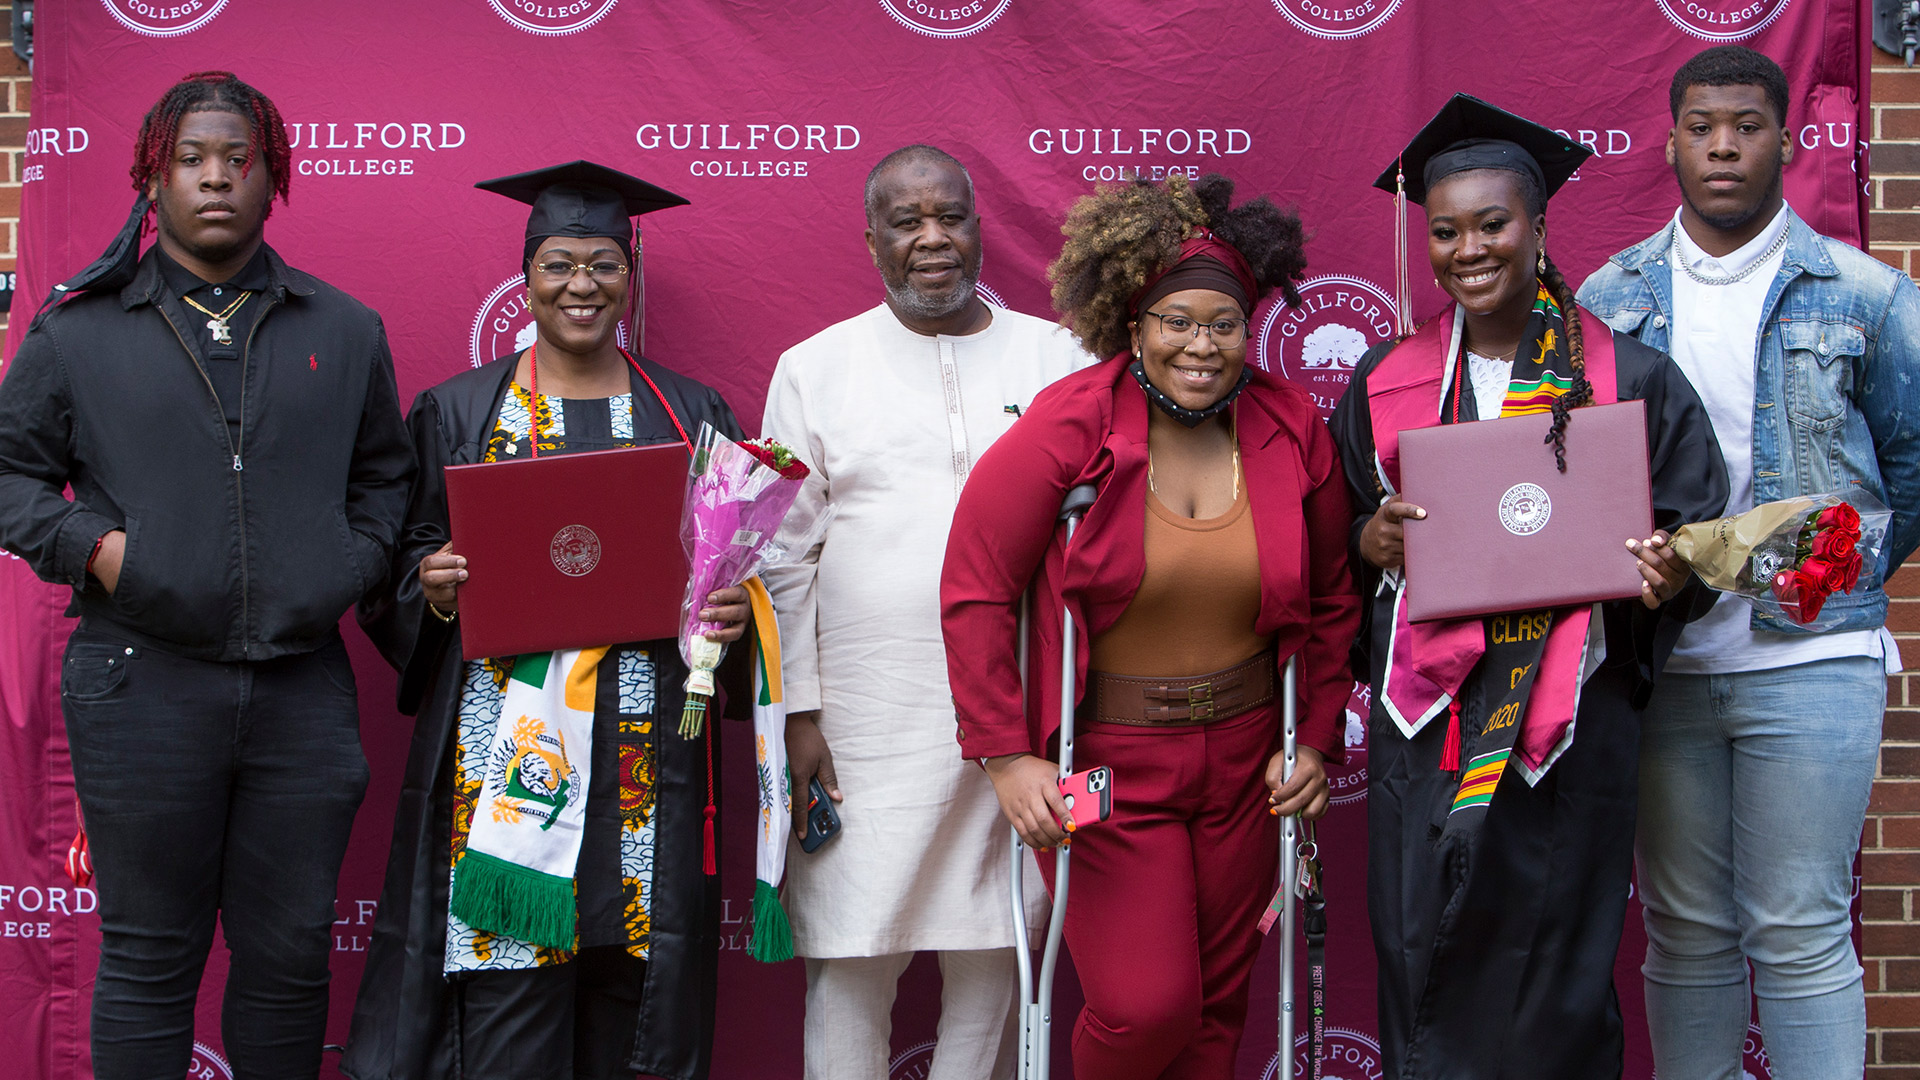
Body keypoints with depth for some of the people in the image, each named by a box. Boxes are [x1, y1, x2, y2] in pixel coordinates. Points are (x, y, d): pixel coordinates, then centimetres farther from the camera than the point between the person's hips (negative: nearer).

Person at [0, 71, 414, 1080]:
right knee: (148, 958, 6)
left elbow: (384, 471, 20)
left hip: (304, 686, 2)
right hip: (141, 685, -2)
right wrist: (88, 545, -6)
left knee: (291, 955, 8)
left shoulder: (344, 328, 12)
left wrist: (358, 561, 3)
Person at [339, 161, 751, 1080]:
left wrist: (731, 608, -9)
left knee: (630, 976, 2)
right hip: (503, 739, -1)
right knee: (505, 963, -4)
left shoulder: (689, 413, 11)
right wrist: (431, 586, -12)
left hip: (643, 748, 1)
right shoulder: (460, 410, 9)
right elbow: (403, 564, 9)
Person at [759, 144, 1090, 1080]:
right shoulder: (815, 369, 4)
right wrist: (797, 712, -3)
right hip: (866, 721, -1)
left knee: (990, 959, 8)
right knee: (850, 959, 2)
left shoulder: (1056, 357, 6)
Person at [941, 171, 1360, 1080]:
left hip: (1242, 759, 4)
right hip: (1104, 764, -4)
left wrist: (1317, 740, 5)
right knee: (1146, 1007, -7)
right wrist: (1006, 758, -14)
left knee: (1219, 1003, 13)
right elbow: (975, 592, -12)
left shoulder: (1293, 433, -2)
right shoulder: (1069, 428, -14)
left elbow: (1331, 602, 10)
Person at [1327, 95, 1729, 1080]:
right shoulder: (1387, 381, 9)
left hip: (1568, 720, -2)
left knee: (1553, 979, 1)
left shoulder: (1629, 379, 2)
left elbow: (1698, 533, 4)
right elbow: (1339, 541, 13)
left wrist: (1668, 574, -18)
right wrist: (1375, 538, -9)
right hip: (1425, 720, 2)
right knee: (1425, 962, 3)